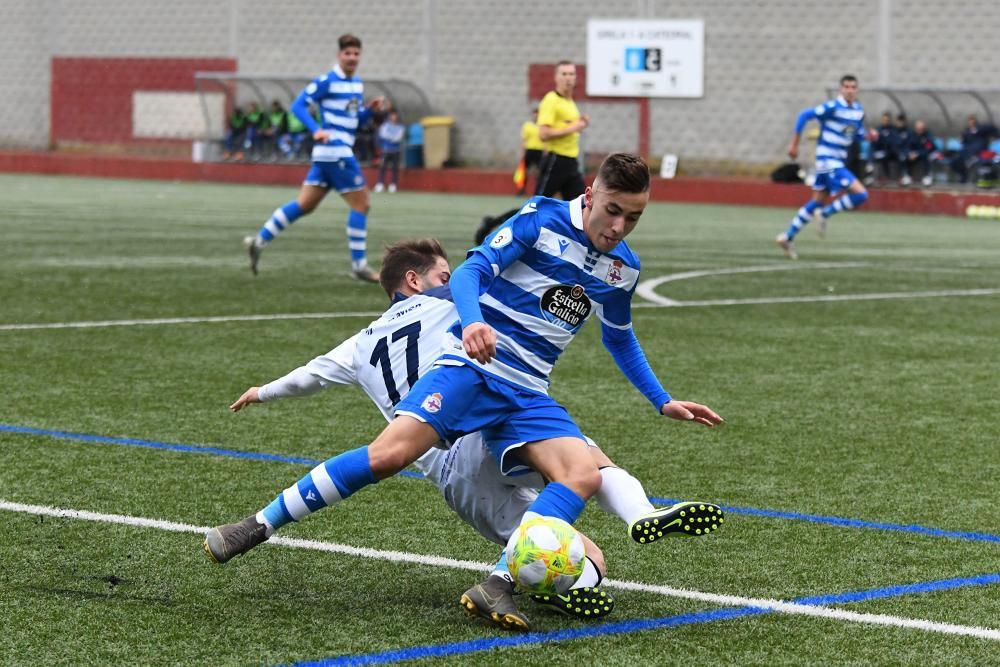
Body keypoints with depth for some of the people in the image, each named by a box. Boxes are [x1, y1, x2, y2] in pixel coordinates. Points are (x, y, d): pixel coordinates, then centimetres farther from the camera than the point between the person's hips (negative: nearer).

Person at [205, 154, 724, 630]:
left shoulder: (623, 268, 12)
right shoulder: (541, 221, -5)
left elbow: (620, 340, 31)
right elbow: (471, 271, -15)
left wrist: (663, 403, 30)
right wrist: (472, 321, -36)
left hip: (526, 394, 5)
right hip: (472, 365, -5)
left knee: (585, 475, -22)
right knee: (390, 454, -24)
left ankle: (497, 586, -30)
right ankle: (261, 525, -11)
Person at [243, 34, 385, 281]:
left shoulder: (357, 84, 15)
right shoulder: (327, 81, -10)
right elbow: (298, 105, -13)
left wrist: (370, 110, 4)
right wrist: (316, 129, -27)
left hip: (334, 152, 9)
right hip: (334, 151, -9)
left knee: (305, 205, 9)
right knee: (361, 204, -5)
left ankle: (259, 241, 12)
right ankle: (359, 265, 1)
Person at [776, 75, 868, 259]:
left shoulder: (859, 111, 7)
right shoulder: (832, 107, -16)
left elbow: (858, 135, 18)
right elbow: (804, 116, -13)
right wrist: (794, 144, -12)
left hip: (838, 161, 8)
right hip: (828, 160, -8)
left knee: (817, 202, 14)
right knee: (861, 194, -16)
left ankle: (788, 237, 20)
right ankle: (825, 214, -1)